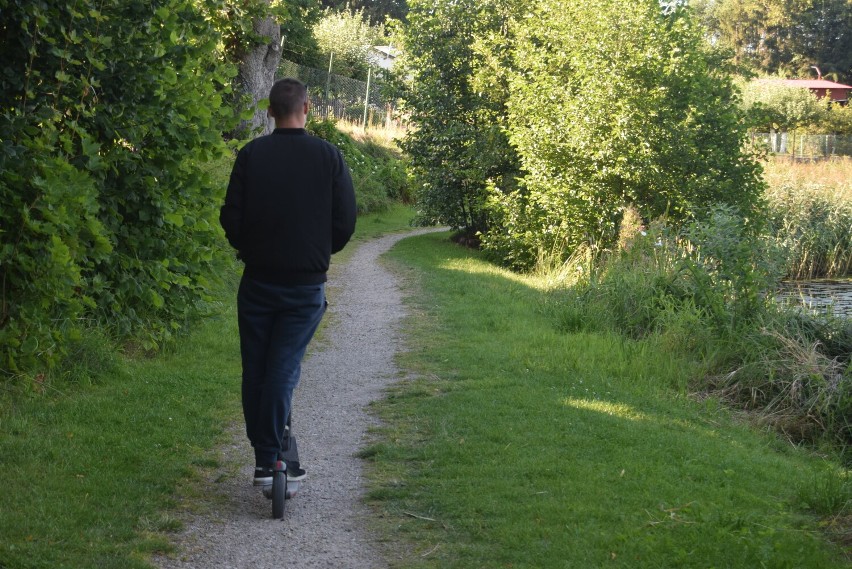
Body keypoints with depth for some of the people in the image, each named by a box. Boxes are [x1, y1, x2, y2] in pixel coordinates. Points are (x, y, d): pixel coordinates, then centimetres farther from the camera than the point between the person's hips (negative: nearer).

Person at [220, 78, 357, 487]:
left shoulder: (251, 154, -4)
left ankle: (264, 455, 17)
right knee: (283, 370, 1)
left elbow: (231, 219, -4)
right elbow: (345, 223, -2)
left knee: (255, 370, 11)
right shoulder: (329, 156, -4)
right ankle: (270, 460, -4)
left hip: (258, 281, 1)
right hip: (306, 285, 0)